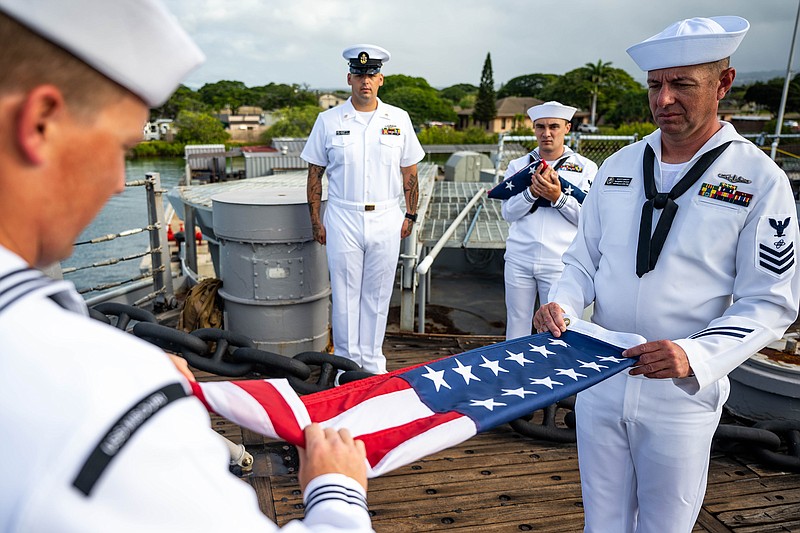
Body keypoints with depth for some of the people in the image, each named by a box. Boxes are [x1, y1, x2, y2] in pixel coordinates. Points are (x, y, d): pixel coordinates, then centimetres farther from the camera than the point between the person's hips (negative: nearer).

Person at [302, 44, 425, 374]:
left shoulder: (399, 119, 7)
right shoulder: (328, 120, 4)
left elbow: (409, 172, 11)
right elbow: (315, 173, 6)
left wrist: (411, 215, 7)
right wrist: (316, 220, 2)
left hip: (386, 220, 1)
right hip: (342, 219, -1)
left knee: (377, 295, 8)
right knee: (345, 294, 4)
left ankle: (372, 365, 22)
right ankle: (346, 363, 19)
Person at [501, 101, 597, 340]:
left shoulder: (585, 167, 5)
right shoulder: (518, 165, 11)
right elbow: (508, 212, 4)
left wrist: (558, 197, -16)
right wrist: (531, 192, -12)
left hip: (559, 262, -2)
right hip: (519, 258, 2)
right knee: (516, 327, 9)